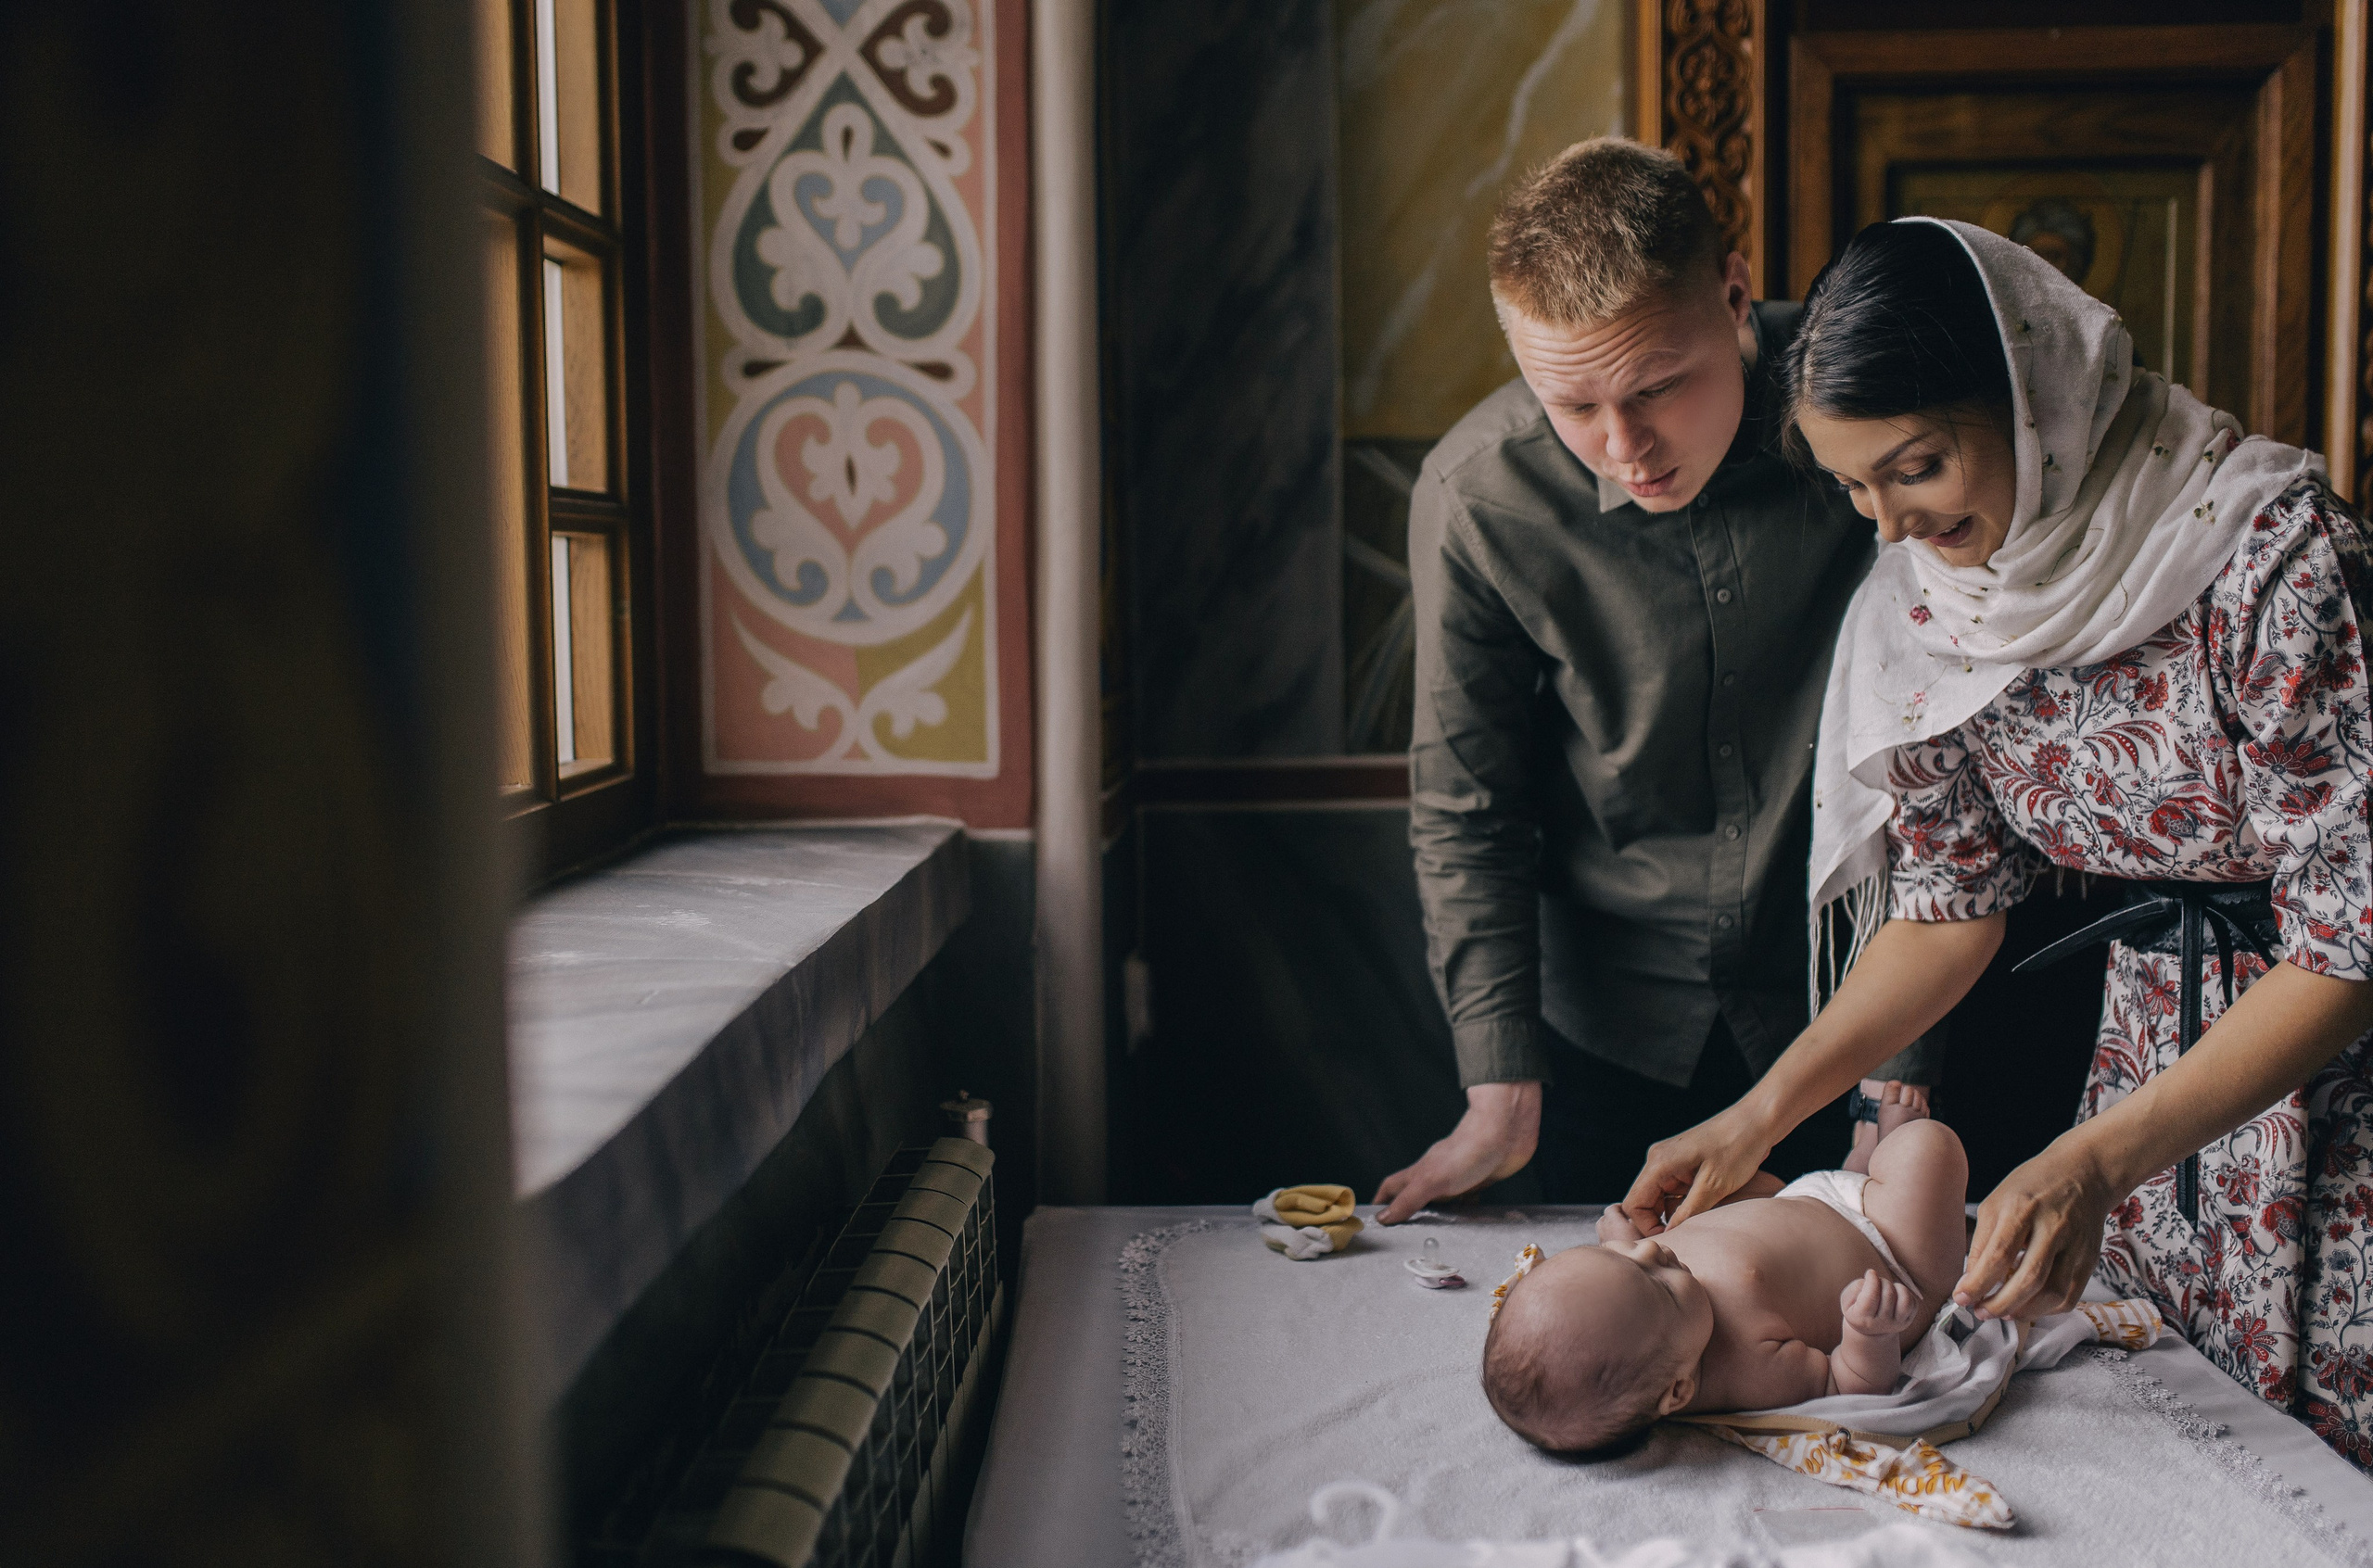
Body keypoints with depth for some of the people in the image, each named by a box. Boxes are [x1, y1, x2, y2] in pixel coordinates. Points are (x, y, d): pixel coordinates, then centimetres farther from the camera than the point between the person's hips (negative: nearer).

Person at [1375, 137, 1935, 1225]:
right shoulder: (1473, 496, -19)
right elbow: (1465, 804, -7)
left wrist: (1906, 1076, -9)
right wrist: (1502, 1093, -11)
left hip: (1842, 1009, 0)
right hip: (1608, 1023, 1)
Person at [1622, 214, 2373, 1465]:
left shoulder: (2271, 545, -22)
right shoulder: (1930, 601, -4)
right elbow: (1952, 897, 2)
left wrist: (2095, 1162, -27)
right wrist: (1760, 1116, -4)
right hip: (2157, 1056, 5)